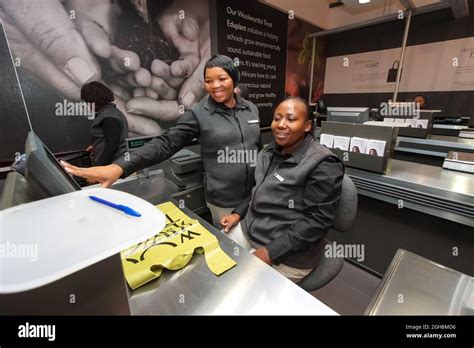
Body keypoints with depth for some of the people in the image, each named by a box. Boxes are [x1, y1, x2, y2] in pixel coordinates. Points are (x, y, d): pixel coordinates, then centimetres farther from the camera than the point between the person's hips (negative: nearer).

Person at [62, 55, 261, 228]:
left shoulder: (251, 109, 3)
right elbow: (165, 144, -17)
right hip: (223, 201, -4)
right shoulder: (199, 114, -11)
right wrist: (120, 167, -28)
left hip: (254, 195, 4)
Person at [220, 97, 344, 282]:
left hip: (286, 256, -6)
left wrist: (270, 252, -20)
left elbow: (317, 220, -19)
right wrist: (238, 213, 2)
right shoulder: (270, 151, 5)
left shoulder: (322, 165, -18)